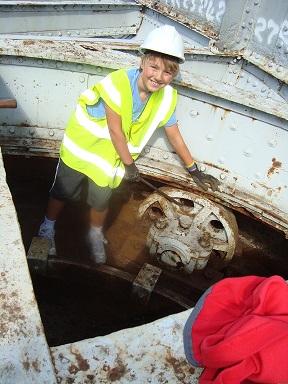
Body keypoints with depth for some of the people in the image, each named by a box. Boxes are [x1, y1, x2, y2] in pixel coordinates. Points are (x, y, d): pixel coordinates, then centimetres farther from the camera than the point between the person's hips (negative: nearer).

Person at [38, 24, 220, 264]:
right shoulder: (117, 84, -30)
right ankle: (47, 230, 39)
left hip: (111, 157, 3)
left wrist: (194, 170, 3)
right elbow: (115, 130, -24)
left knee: (101, 201, 14)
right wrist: (129, 164, -14)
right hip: (82, 146, -3)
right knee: (63, 193, 12)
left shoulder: (167, 98, -14)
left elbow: (174, 136, -3)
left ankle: (95, 236, 44)